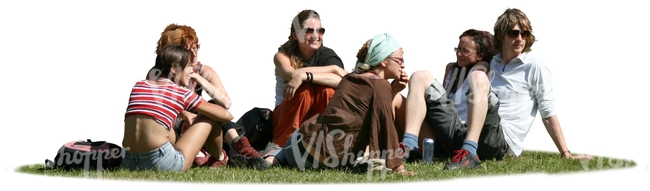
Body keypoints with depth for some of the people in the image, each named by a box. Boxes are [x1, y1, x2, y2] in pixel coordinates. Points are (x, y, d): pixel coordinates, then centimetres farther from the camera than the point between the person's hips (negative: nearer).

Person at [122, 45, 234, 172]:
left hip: (129, 164, 6)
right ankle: (220, 159, 38)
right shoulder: (182, 93, 2)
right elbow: (226, 115, 9)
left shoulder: (138, 86, 14)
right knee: (211, 117, 14)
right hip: (162, 164, -5)